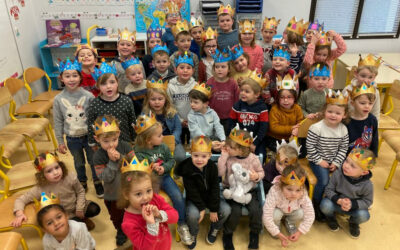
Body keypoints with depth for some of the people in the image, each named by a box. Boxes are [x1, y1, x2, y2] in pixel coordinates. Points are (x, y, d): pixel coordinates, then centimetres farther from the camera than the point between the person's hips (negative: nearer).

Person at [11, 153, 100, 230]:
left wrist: (79, 209, -13)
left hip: (76, 206, 1)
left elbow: (80, 192, -7)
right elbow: (20, 200, -15)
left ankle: (82, 217, 12)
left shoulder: (71, 178, -23)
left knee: (94, 209, -22)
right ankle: (82, 221, 11)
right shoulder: (40, 189, -25)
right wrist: (19, 214, -34)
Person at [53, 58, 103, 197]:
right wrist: (60, 142, 2)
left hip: (89, 136, -1)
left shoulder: (88, 96, -14)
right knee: (79, 163, 21)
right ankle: (82, 183, 44)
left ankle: (97, 182, 39)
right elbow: (58, 122, -1)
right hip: (72, 138, 1)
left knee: (93, 161, 16)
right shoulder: (58, 99, -10)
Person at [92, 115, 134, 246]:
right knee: (117, 216, 24)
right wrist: (112, 161, -33)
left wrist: (121, 158, -32)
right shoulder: (98, 156, -20)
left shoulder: (125, 146, -16)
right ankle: (121, 231, 54)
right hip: (113, 195, 0)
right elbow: (106, 178, -23)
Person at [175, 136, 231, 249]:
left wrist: (214, 209, -12)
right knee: (192, 214, -31)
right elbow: (192, 191, -17)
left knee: (226, 210, -16)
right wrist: (201, 208, -19)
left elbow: (215, 189, -9)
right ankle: (193, 234, 4)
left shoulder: (212, 167, -13)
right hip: (194, 198, -3)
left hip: (210, 196, 3)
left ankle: (214, 229, 15)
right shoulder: (187, 168, -21)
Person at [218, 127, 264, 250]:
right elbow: (220, 173, -17)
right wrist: (223, 156, -21)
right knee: (235, 211, -24)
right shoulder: (228, 157, -10)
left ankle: (254, 233, 12)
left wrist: (257, 176, -19)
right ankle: (227, 234, 6)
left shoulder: (253, 159, -11)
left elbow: (261, 172, 4)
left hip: (249, 189, 1)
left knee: (255, 210, -21)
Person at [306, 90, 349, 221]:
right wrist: (319, 161, -15)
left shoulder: (343, 130, -3)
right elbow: (310, 147, -15)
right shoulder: (316, 128, -19)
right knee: (324, 181, -22)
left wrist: (336, 163, -6)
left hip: (334, 161, 5)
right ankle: (316, 204, 3)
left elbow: (343, 148, 4)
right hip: (318, 160, -5)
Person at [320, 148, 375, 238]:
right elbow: (329, 190, -13)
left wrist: (352, 204, -28)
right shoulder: (337, 174, -24)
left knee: (363, 216, -29)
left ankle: (353, 223, 12)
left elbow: (367, 201, -9)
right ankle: (331, 217, 11)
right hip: (337, 202, 0)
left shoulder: (367, 185, -23)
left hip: (355, 206, 1)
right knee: (325, 205, -30)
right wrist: (339, 200, -32)